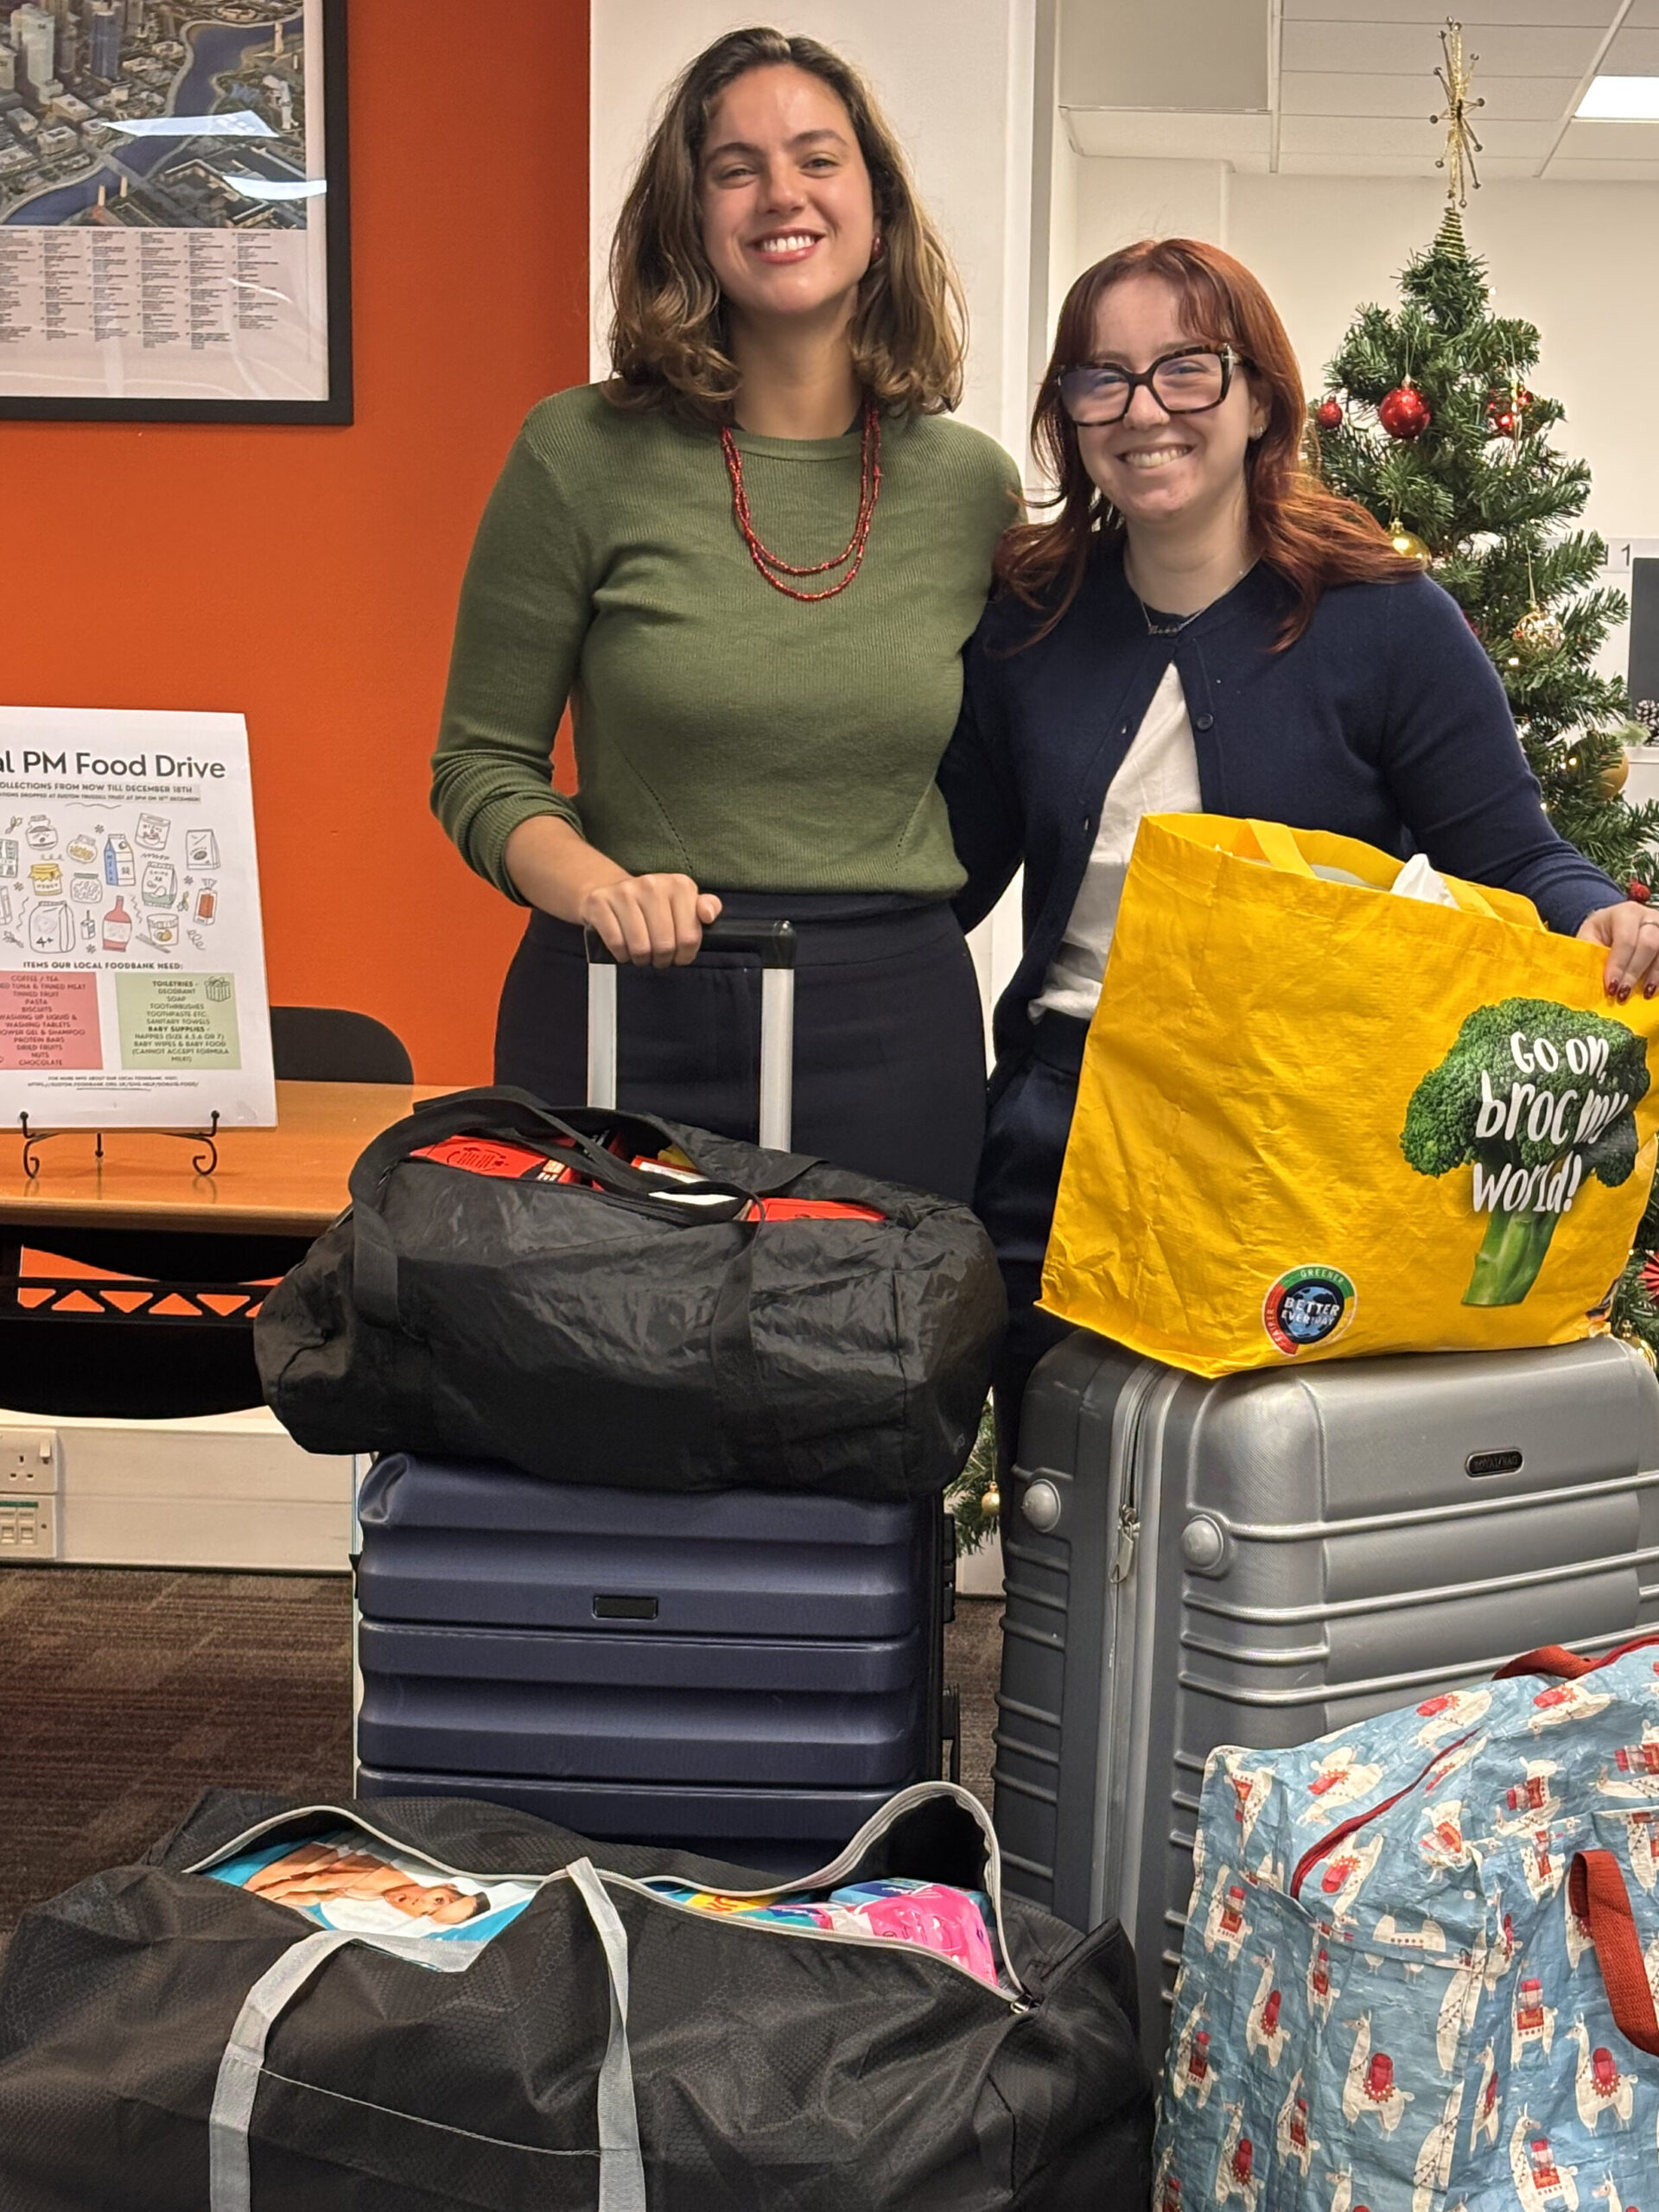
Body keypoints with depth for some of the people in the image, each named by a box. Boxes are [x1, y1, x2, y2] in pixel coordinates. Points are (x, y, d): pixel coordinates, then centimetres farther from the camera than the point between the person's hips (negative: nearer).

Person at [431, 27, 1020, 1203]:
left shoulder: (973, 483, 4)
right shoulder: (583, 454, -4)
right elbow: (482, 766, 0)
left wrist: (892, 929, 2)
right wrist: (597, 888, -18)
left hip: (892, 1025, 2)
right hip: (625, 1019, -2)